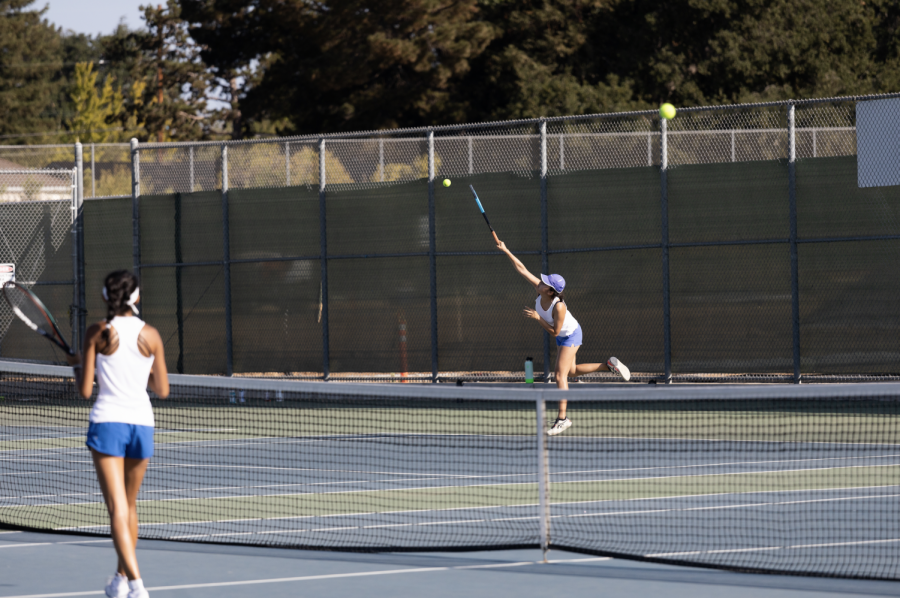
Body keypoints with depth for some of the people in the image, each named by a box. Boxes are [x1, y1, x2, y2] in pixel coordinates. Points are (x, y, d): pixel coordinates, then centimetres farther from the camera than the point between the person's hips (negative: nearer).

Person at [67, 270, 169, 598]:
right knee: (129, 505, 21)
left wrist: (78, 365, 16)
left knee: (118, 509, -9)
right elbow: (162, 390, 6)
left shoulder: (97, 334, -5)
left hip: (107, 423, -3)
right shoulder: (150, 335, 0)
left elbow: (85, 390, -4)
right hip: (141, 423, 3)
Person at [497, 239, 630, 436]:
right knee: (572, 371, 22)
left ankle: (562, 418, -9)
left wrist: (537, 318, -32)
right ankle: (609, 365, 32)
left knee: (560, 375, -12)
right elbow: (522, 269, -16)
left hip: (571, 335, -9)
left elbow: (554, 331, -29)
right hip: (562, 336, 9)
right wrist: (506, 252, -21)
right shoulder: (540, 289, -21)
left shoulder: (558, 307, -38)